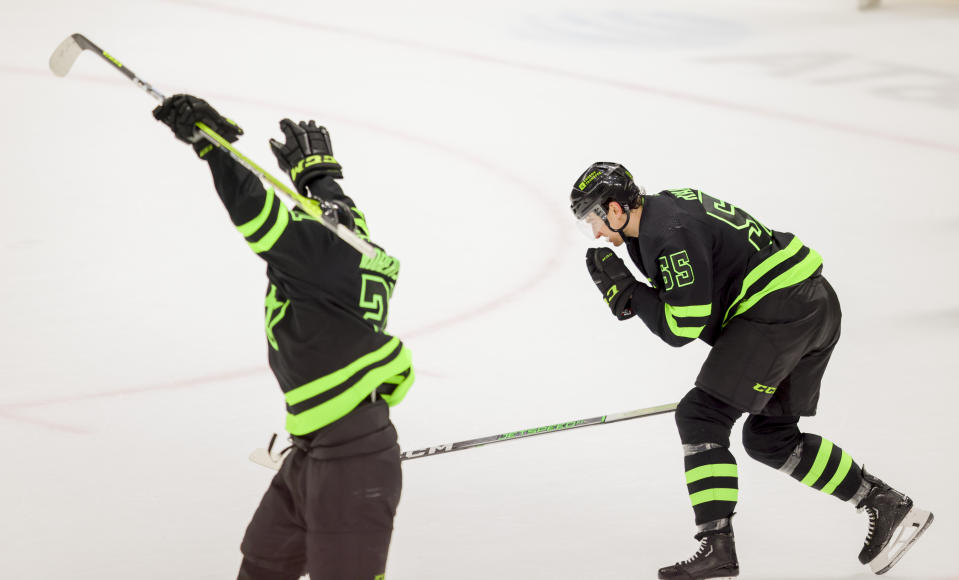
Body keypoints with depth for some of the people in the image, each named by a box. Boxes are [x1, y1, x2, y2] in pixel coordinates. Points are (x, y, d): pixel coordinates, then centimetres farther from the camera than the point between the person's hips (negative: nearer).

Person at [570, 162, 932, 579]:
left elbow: (682, 328, -17)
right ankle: (888, 506, 21)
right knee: (769, 437, 18)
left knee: (700, 415, -10)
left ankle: (717, 546, -14)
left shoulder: (670, 234, -17)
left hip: (780, 308, -10)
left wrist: (624, 287, -9)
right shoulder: (664, 210, 14)